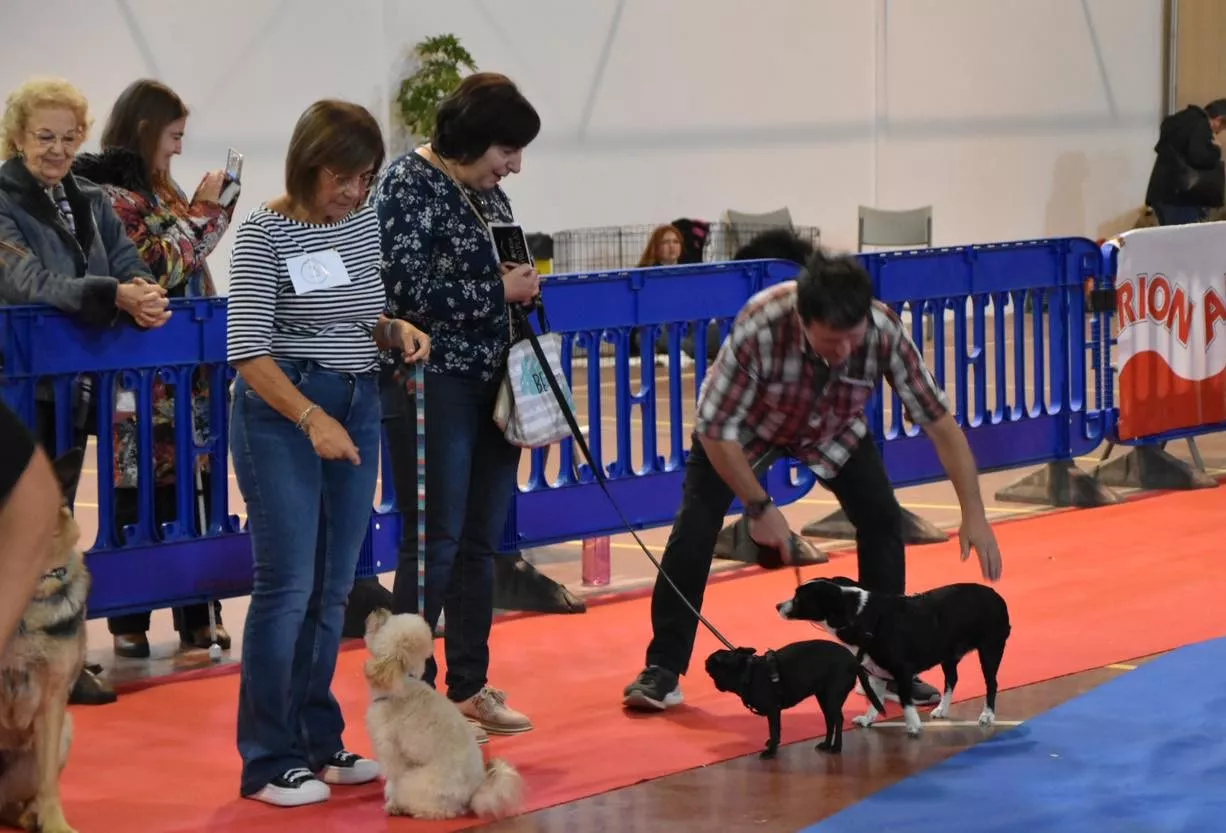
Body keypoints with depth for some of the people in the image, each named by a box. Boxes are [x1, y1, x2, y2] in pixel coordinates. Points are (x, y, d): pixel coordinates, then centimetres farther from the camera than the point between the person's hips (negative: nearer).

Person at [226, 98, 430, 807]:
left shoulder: (365, 222, 7)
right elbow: (247, 348, -17)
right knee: (288, 586, -7)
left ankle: (320, 744, 20)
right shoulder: (266, 231, -12)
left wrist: (395, 328, -2)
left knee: (334, 588, 10)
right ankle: (269, 763, -1)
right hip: (282, 410, -6)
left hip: (356, 409, 7)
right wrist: (311, 419, -26)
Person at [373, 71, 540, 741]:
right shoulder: (409, 184, -10)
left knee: (482, 541, 11)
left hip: (492, 384, 8)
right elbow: (408, 289, -20)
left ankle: (470, 686, 20)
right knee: (436, 542, -5)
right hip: (435, 386, -8)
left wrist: (524, 284, 5)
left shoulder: (487, 191, 12)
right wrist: (500, 291, -15)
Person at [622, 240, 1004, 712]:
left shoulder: (884, 332, -35)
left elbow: (939, 421, -27)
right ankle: (663, 669, -6)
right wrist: (759, 507, -25)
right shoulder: (760, 327, -43)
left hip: (832, 428, 3)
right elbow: (715, 429, -31)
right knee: (696, 524, -16)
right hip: (747, 422, -3)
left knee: (882, 518, -9)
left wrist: (974, 516, -30)